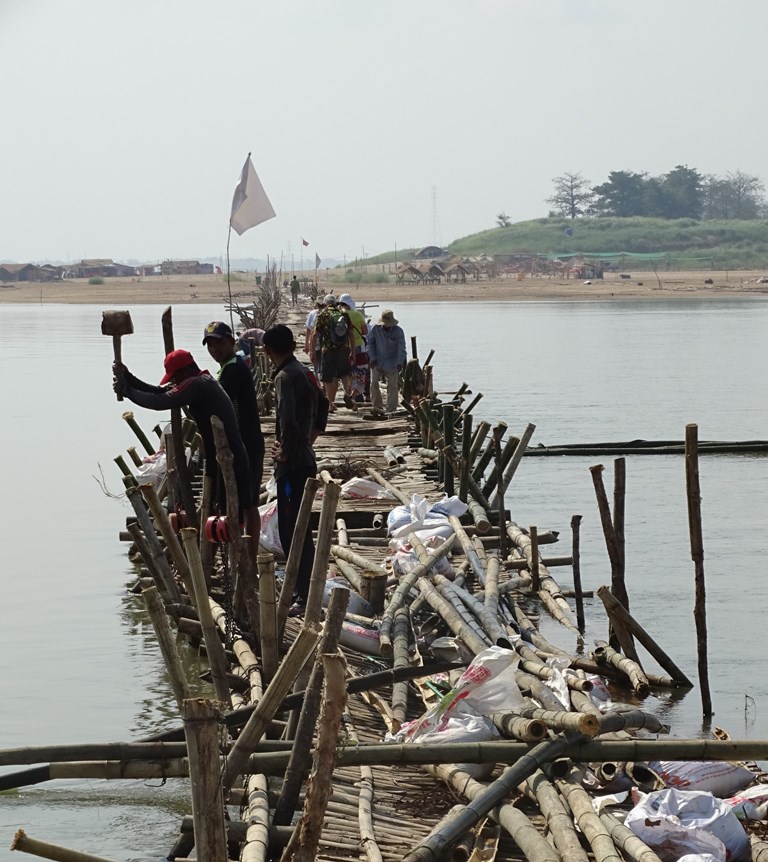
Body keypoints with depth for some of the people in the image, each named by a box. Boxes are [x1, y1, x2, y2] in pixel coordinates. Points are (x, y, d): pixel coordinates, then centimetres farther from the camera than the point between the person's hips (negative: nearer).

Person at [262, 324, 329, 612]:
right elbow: (322, 404, 31)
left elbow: (288, 422, -30)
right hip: (305, 461, 9)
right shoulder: (305, 372, 12)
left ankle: (304, 597, -5)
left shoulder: (285, 376, -17)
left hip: (292, 466, -9)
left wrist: (286, 452, -16)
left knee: (293, 533, -6)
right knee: (297, 530, 17)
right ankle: (302, 590, 25)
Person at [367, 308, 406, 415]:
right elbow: (370, 343, 5)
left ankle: (391, 410, 3)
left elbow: (401, 348, -7)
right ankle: (377, 407, 7)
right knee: (374, 383, -6)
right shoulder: (375, 329, -5)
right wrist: (372, 358, -3)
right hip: (377, 361, 1)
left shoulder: (398, 331, -7)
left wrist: (400, 363, -17)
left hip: (392, 363, -1)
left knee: (392, 386, -3)